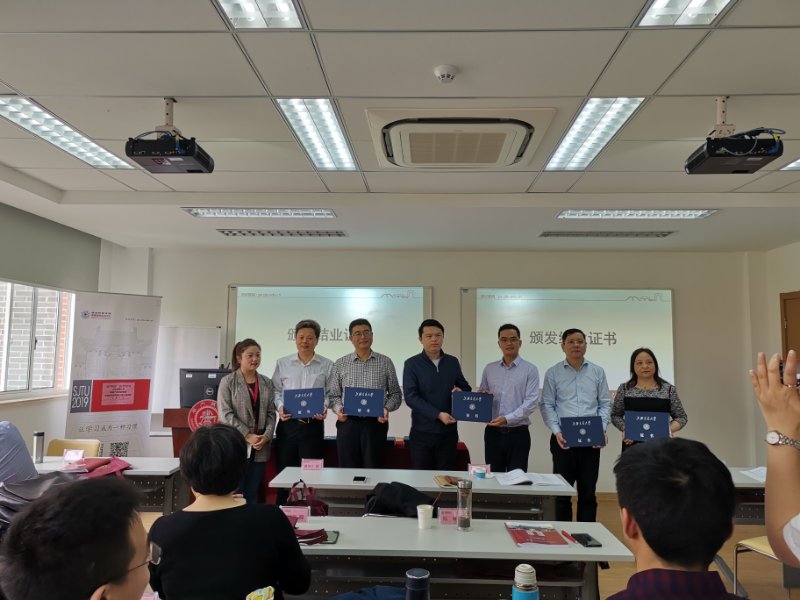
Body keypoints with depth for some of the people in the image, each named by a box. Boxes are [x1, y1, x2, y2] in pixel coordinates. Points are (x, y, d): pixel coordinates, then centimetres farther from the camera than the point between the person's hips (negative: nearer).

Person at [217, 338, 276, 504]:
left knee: (253, 493, 10)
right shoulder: (228, 382, -2)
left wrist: (267, 436, -8)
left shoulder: (267, 383, 11)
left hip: (260, 447, 4)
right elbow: (225, 414, -10)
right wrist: (248, 436, -15)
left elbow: (271, 413, 8)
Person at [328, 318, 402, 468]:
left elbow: (395, 393, 8)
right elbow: (334, 394, 9)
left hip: (376, 423, 0)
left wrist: (387, 408, -9)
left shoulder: (385, 362, 5)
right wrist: (338, 409, -10)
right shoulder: (340, 364, 7)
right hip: (347, 423, 1)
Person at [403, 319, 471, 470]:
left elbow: (466, 388, 17)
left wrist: (461, 391, -8)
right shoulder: (412, 364, -4)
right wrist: (438, 414, -20)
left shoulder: (453, 362, 7)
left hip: (449, 432, 3)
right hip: (422, 432, -3)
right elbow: (410, 397, -13)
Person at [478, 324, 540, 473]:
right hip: (493, 432, 3)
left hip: (518, 433, -3)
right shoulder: (489, 369, 9)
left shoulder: (530, 369, -3)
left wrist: (507, 419, -21)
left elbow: (531, 402, -11)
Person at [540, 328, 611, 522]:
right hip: (563, 439, -1)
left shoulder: (597, 372, 8)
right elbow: (547, 405, 0)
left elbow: (605, 404, 8)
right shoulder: (553, 373, 2)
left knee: (588, 492, 9)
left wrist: (602, 429, -7)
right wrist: (557, 432, -11)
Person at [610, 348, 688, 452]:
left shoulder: (668, 389, 3)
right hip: (632, 444, 0)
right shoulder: (624, 389, 4)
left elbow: (681, 417, 7)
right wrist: (624, 429, -9)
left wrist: (669, 429, -11)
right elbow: (615, 415, 9)